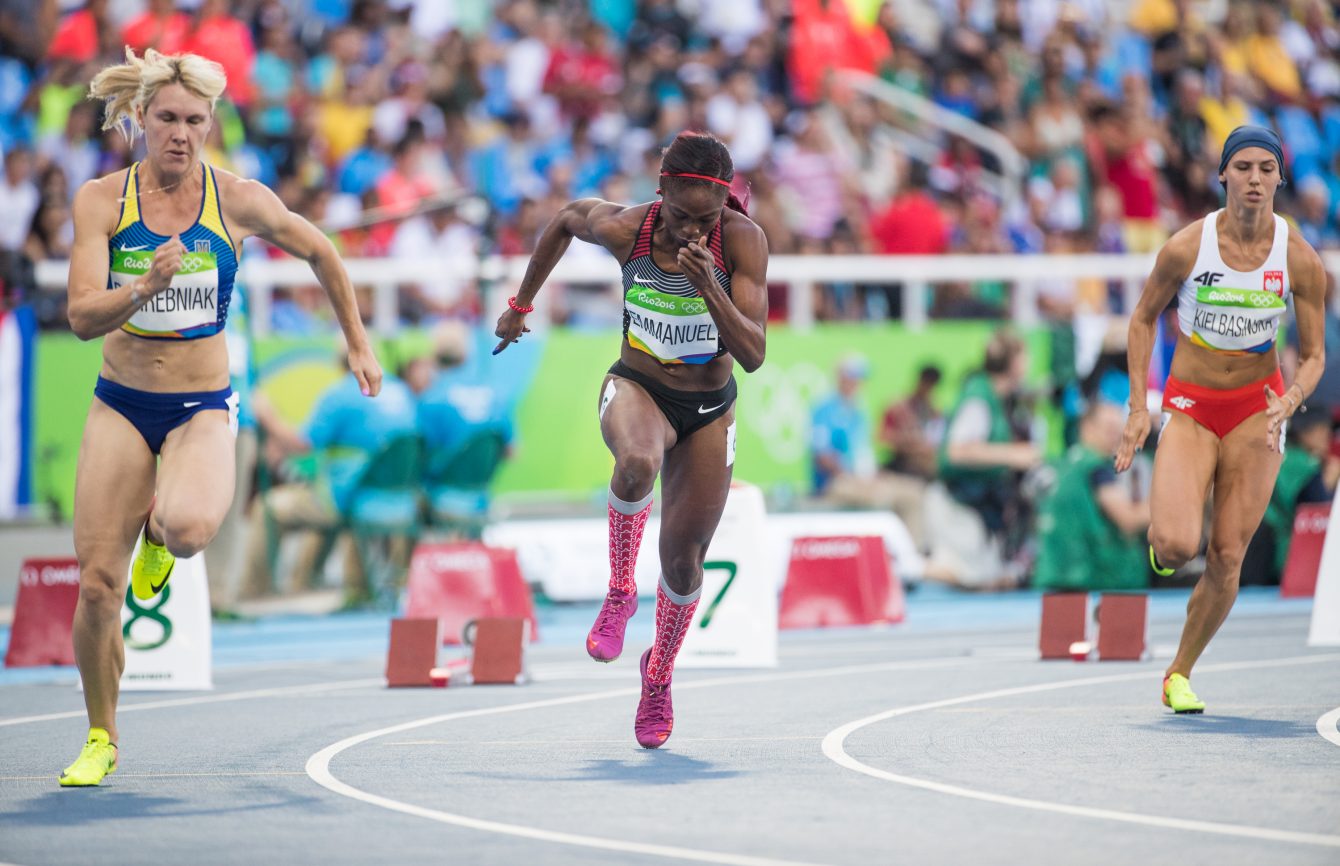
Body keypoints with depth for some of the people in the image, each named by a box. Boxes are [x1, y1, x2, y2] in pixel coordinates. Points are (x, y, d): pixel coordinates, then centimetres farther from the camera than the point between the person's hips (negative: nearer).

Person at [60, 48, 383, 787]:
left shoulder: (238, 201, -7)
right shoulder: (102, 200, -7)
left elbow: (320, 252, 10)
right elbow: (82, 317, -14)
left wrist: (357, 345, 16)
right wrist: (144, 287, -32)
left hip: (201, 407, -1)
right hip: (121, 403, 1)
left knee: (190, 529, -33)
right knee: (97, 584, -3)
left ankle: (162, 526, 8)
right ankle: (101, 739, 19)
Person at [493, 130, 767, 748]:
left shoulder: (743, 240, -22)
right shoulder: (623, 229, -19)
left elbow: (754, 355, -24)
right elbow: (568, 218, 5)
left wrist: (709, 286, -39)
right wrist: (521, 304, 13)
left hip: (708, 411, 1)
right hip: (637, 389, -1)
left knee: (683, 559, 3)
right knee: (638, 464, -38)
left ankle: (659, 675, 35)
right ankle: (619, 592, -10)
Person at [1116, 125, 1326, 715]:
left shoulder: (1299, 259, -10)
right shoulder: (1186, 248, -14)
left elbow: (1313, 356, -2)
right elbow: (1143, 319, 2)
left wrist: (1289, 402, -24)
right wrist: (1138, 410, -3)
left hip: (1258, 408, 2)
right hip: (1189, 407, -1)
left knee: (1226, 559, -1)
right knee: (1178, 545, -22)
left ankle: (1180, 674, 18)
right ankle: (1161, 541, 17)